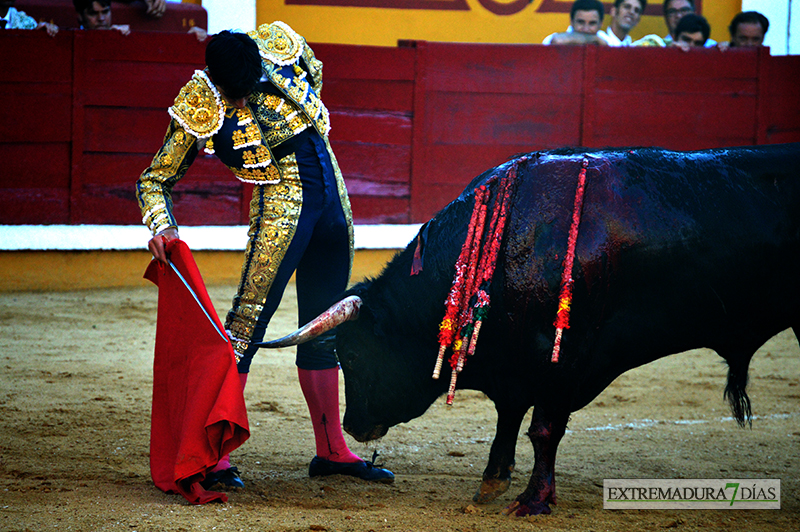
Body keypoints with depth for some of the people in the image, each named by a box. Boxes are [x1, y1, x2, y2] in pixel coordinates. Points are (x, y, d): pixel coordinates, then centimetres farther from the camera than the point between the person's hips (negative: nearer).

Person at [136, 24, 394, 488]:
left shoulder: (280, 42, -7)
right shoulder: (199, 108, -16)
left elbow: (315, 72, 19)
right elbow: (154, 182, -8)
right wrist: (161, 225, -26)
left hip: (333, 199, 5)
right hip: (281, 209, -5)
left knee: (323, 329, 13)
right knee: (247, 325, -13)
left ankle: (332, 449, 22)